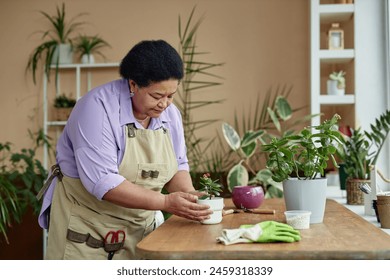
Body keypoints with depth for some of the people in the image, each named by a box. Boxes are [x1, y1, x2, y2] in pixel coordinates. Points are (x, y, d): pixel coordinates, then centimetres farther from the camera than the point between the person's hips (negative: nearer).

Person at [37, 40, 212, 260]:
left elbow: (178, 166, 9)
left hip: (140, 228, 6)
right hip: (86, 223, -5)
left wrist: (189, 195, -13)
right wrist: (165, 202, -29)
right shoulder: (98, 107, -21)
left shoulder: (170, 113, -1)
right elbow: (101, 181, -28)